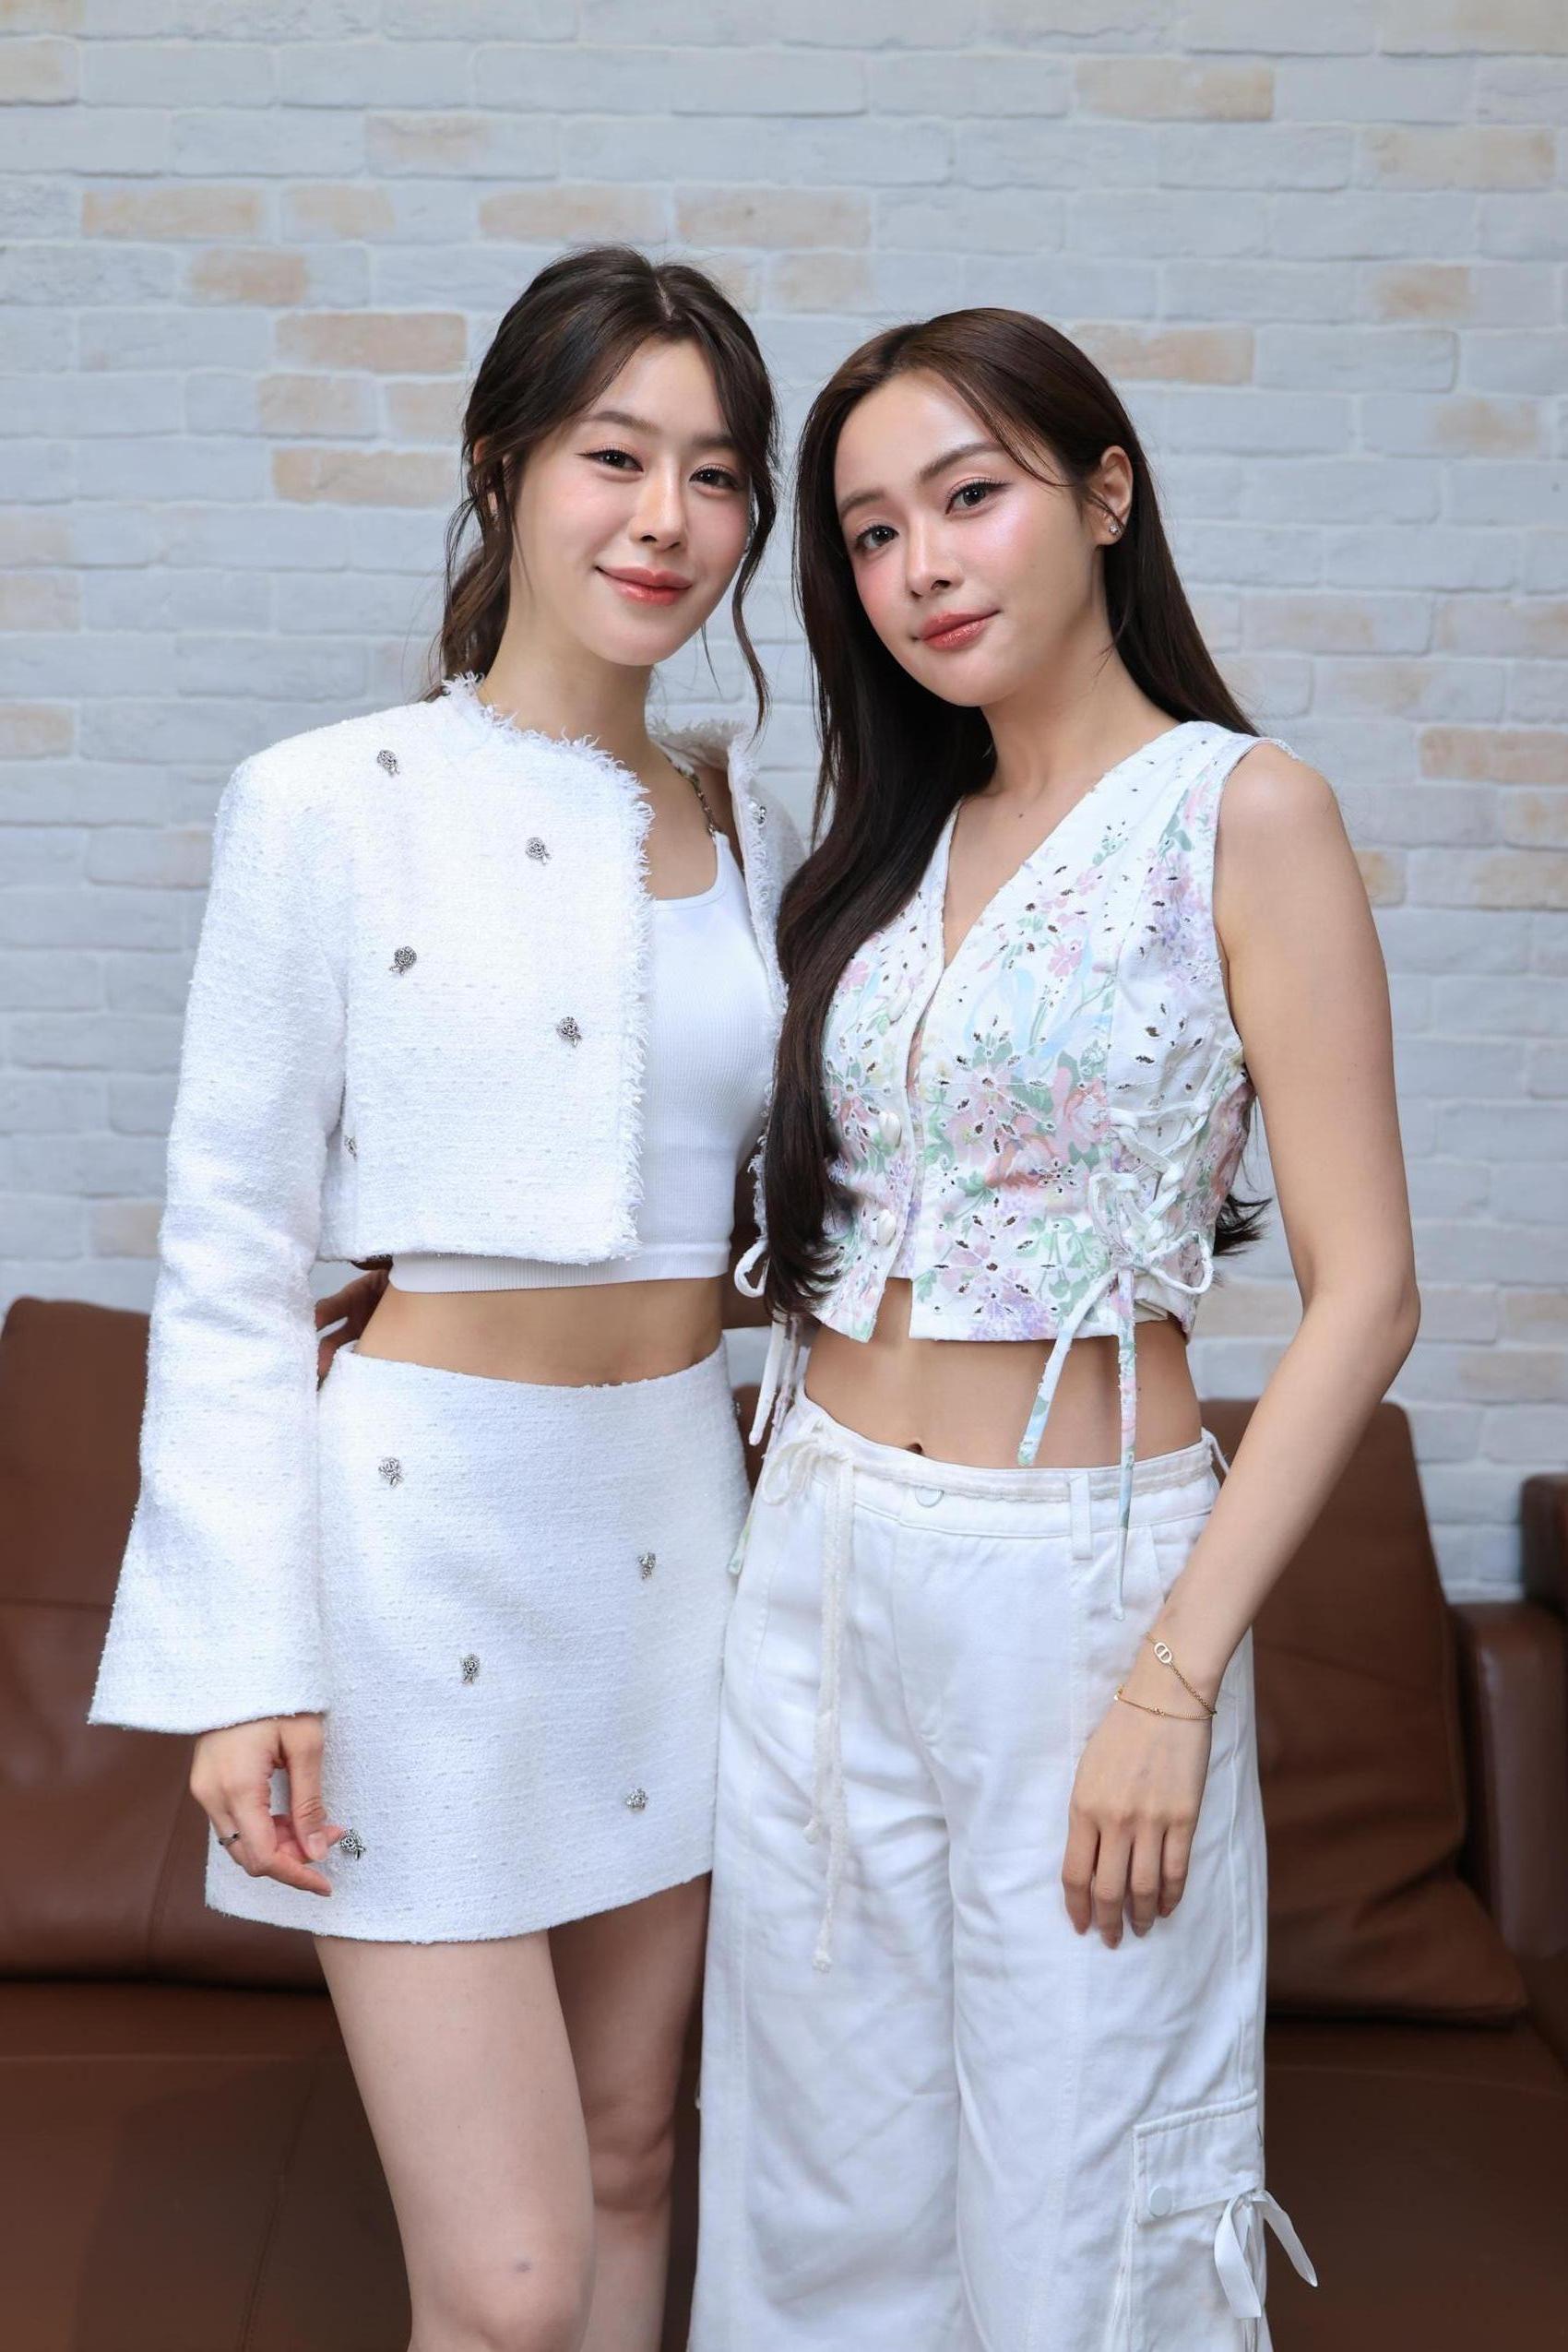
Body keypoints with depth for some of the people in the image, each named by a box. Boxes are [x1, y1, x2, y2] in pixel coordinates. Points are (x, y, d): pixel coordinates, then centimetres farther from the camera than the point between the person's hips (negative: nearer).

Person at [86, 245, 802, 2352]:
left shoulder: (752, 834, 8)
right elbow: (229, 1257, -7)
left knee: (627, 2157, 18)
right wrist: (246, 1659, -10)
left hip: (678, 1522, 5)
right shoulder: (331, 805, -7)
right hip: (427, 1524, -5)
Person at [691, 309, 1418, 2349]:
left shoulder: (1243, 813, -8)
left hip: (1075, 1581, -5)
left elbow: (1364, 1298, -12)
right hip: (819, 1563, 6)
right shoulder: (896, 844, 11)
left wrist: (1174, 1679, -17)